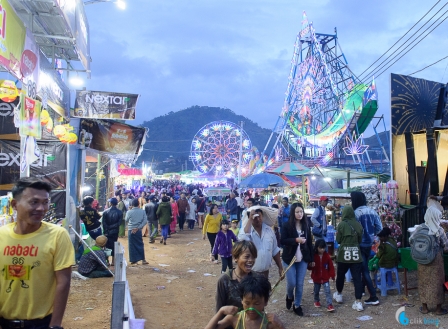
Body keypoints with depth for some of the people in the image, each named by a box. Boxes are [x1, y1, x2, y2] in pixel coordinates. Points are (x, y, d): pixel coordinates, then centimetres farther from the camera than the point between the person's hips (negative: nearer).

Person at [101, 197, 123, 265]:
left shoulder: (105, 212, -7)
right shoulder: (119, 212, -6)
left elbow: (103, 222, -10)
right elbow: (119, 223, -12)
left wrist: (106, 231, -7)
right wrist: (111, 227, -7)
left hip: (107, 232, -1)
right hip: (115, 232, 1)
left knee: (107, 245, 9)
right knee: (114, 246, 9)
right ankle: (113, 261, 11)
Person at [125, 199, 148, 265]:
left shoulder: (129, 212, -9)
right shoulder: (142, 211, -3)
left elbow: (126, 220, 6)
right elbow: (145, 221, -8)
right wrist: (138, 228, -8)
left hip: (131, 230, -2)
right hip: (139, 230, 2)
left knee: (132, 245, 6)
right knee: (140, 244, 11)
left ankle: (134, 260, 9)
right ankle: (143, 260, 11)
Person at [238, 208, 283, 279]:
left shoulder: (269, 230, 3)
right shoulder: (246, 230, -10)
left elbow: (275, 251, 11)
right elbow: (243, 238, -36)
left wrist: (280, 267, 11)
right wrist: (250, 219, -30)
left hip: (265, 272, 4)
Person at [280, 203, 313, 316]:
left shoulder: (306, 226, 3)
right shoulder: (286, 225, -8)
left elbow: (310, 243, 8)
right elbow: (282, 241, -13)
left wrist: (312, 258, 9)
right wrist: (296, 240, -24)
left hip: (303, 259, 3)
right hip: (289, 259, -3)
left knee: (300, 284, 6)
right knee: (292, 283, -3)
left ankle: (297, 305, 23)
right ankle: (289, 297, 30)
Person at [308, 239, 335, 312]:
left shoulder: (327, 256, -7)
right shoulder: (313, 256, -11)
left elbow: (331, 266, -2)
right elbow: (309, 267, -7)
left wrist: (332, 275, -3)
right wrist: (311, 266, -29)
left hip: (325, 278, 0)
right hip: (316, 278, 0)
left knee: (328, 291, -9)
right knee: (316, 291, 18)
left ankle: (329, 305, -7)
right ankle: (316, 301, 41)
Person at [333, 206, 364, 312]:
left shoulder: (341, 225, -10)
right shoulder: (358, 225, -2)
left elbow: (338, 240, -3)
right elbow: (360, 240, 8)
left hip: (343, 254, -2)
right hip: (356, 254, 2)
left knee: (340, 275, 18)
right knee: (357, 277, 2)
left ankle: (338, 294, 35)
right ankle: (358, 302, -1)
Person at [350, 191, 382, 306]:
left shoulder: (356, 213, -19)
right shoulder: (372, 211, 2)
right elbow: (379, 227, 5)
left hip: (360, 244, -7)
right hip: (369, 243, 7)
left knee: (364, 270, -2)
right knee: (365, 267, 22)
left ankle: (373, 297, -3)